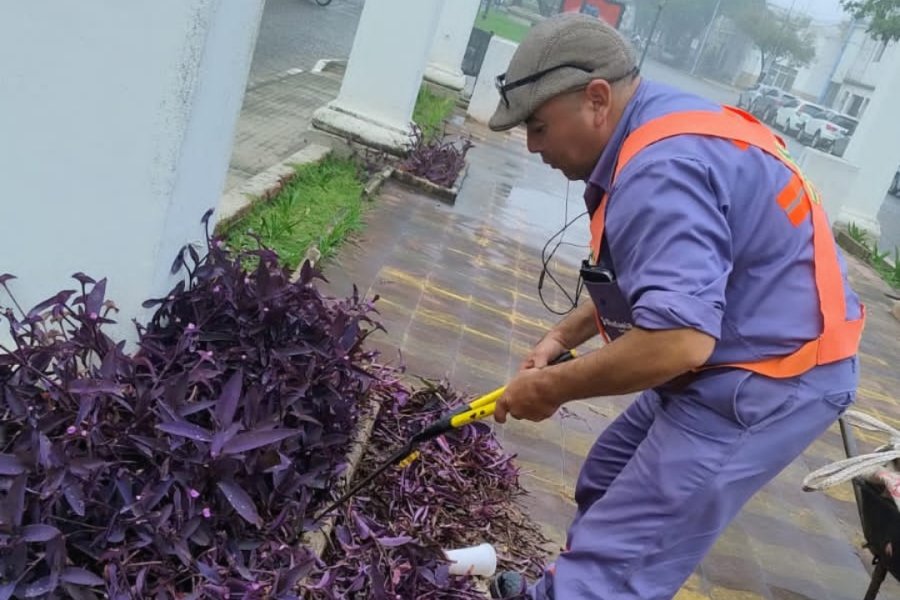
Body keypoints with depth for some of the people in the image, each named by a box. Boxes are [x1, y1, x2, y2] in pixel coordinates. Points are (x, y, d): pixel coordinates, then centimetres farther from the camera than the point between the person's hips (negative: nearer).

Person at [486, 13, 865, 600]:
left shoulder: (662, 170, -26)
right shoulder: (662, 131, 8)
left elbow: (676, 341, -35)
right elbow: (661, 277, 20)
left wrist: (551, 388, -20)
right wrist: (563, 337, 13)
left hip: (766, 383, -11)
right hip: (740, 362, 11)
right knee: (608, 484, 23)